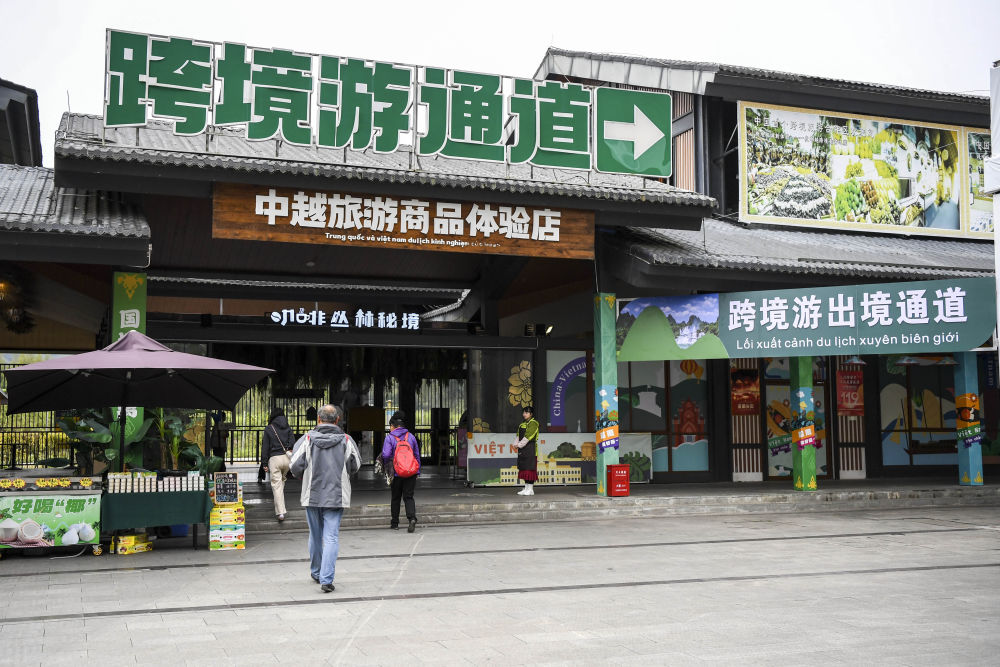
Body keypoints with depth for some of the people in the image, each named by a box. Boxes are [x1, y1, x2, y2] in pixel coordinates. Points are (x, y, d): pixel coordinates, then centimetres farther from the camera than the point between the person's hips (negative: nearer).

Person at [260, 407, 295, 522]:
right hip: (287, 457, 3)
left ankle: (280, 512, -9)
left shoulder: (268, 429, 0)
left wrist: (264, 463, 3)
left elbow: (265, 447, 0)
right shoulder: (288, 428, 7)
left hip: (274, 458, -3)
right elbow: (293, 443, 0)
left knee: (276, 485, -2)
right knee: (282, 479, 23)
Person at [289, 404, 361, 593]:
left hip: (312, 495, 1)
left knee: (315, 536, 16)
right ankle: (326, 579, -10)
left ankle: (316, 573, 33)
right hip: (336, 496, -1)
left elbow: (295, 466, -7)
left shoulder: (307, 439, -5)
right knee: (331, 537, -1)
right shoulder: (346, 440, -4)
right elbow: (355, 466, 6)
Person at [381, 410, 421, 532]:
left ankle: (395, 523, 21)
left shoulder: (389, 438, -7)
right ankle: (412, 518, -19)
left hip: (397, 473, -2)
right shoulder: (410, 436, 6)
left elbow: (386, 455, -18)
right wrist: (418, 472, 16)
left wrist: (387, 466, 3)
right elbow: (417, 455, 9)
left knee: (395, 498, 13)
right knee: (408, 497, 4)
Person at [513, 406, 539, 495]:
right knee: (523, 468, 9)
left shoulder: (533, 423, -9)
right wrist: (516, 444, -2)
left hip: (530, 449, -9)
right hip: (522, 449, 9)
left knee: (529, 467, -8)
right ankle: (526, 488, 15)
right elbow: (519, 435, 14)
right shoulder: (522, 424, 18)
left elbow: (528, 436, -16)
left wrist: (520, 444, -15)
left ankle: (530, 489, -6)